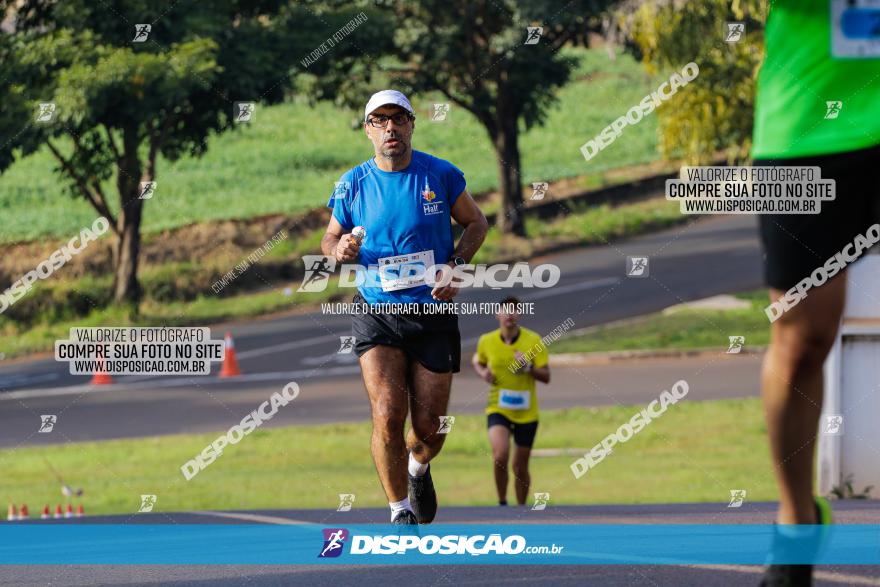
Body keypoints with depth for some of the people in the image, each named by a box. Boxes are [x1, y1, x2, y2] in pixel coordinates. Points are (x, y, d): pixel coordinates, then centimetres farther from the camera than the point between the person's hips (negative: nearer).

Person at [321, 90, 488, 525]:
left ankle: (418, 468, 39)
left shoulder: (440, 175, -2)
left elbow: (476, 222, 10)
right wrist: (340, 250, -12)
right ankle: (400, 512, -2)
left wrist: (455, 264, -8)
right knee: (387, 415, -17)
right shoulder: (353, 185, 0)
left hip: (434, 313, 0)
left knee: (430, 426, 2)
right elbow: (330, 239, 12)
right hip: (377, 313, 0)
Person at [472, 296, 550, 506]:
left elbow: (546, 377, -5)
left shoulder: (533, 341, -6)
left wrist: (528, 368, -24)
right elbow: (477, 361, 20)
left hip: (526, 412, 0)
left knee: (520, 467, 8)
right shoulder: (487, 341, -1)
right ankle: (502, 503, -7)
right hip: (498, 409, 0)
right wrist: (483, 373, -2)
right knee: (501, 456, -25)